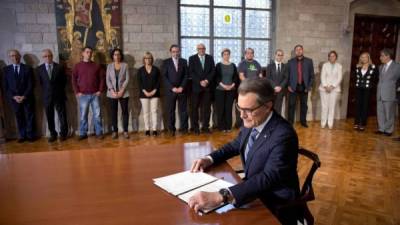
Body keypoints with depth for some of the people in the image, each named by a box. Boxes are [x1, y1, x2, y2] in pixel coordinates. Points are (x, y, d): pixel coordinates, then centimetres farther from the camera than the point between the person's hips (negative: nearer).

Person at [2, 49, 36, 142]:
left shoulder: (28, 68, 1)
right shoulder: (6, 69, 7)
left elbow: (31, 85, -4)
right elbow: (5, 86, 4)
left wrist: (24, 96, -13)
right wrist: (14, 96, -9)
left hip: (27, 98, -1)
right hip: (14, 99, 2)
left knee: (29, 117, 5)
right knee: (19, 118, 7)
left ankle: (30, 135, 17)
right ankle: (22, 136, 18)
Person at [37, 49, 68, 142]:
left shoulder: (60, 67, 0)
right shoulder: (40, 69, 4)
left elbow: (64, 81, 5)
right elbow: (40, 82, 9)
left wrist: (59, 90, 4)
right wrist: (45, 92, 4)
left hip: (59, 96, -1)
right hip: (47, 96, 2)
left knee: (62, 116, 5)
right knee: (49, 117, 7)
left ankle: (63, 134, 18)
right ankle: (53, 134, 19)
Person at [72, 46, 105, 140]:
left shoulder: (96, 66, 7)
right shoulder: (77, 66, 5)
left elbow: (102, 78, 8)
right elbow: (74, 80, 5)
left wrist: (100, 90, -1)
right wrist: (77, 92, -3)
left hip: (95, 94, 0)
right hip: (83, 95, 0)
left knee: (97, 115, 3)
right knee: (83, 115, 5)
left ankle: (99, 132, 11)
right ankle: (83, 133, 14)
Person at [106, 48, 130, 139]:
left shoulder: (125, 65, 3)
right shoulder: (109, 66, 8)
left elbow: (127, 79, -3)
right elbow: (107, 80, 2)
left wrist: (121, 91, -12)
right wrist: (112, 91, -11)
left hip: (123, 93, -1)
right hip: (112, 93, 1)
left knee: (125, 111, 0)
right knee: (113, 112, 3)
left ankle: (125, 131, 7)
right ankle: (115, 131, 10)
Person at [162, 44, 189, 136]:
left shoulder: (184, 61, 10)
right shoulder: (166, 62, 4)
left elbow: (186, 75, 5)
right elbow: (164, 77, -2)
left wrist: (182, 87, -7)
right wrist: (172, 88, -11)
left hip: (182, 89, 1)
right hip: (170, 90, -1)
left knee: (183, 110, 2)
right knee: (171, 111, 2)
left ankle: (183, 128, 10)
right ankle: (171, 129, 10)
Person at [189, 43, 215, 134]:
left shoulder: (210, 58, 11)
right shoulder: (192, 58, 4)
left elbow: (213, 70, 5)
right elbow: (191, 72, -4)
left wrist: (207, 80, -9)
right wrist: (200, 82, -13)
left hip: (207, 86, 2)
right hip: (196, 86, -2)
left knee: (207, 107, 2)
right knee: (195, 108, 1)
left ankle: (205, 126, 10)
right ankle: (195, 127, 8)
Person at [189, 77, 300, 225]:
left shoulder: (283, 135, -28)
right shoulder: (251, 123, -5)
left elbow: (269, 178, -39)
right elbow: (236, 145, 13)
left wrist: (220, 196, -49)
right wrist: (210, 159, -5)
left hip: (276, 207, -6)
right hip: (254, 194, 6)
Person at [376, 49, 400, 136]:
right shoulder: (380, 67, 13)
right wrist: (379, 88, 12)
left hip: (389, 95, -5)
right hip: (380, 94, 5)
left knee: (389, 113, 3)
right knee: (380, 112, 9)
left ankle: (389, 130, 13)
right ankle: (381, 129, 18)